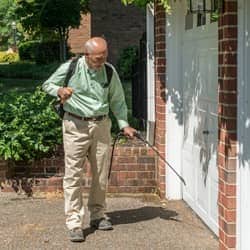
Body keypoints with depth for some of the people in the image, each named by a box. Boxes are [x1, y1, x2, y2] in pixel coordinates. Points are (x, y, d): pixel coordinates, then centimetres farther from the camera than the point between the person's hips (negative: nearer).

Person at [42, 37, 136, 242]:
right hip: (76, 125, -3)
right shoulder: (71, 68, -6)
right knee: (74, 174, -5)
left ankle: (98, 215, 27)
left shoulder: (110, 71, 3)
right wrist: (59, 90, -16)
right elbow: (47, 84, 6)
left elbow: (117, 100, 11)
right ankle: (74, 223, -1)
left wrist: (124, 124, 1)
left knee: (101, 174, 10)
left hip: (101, 125, 4)